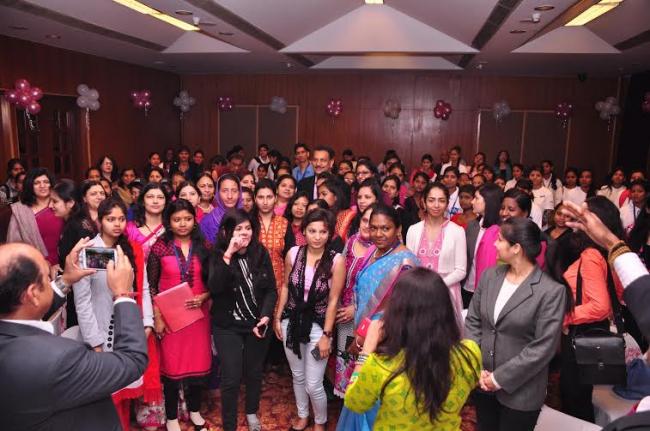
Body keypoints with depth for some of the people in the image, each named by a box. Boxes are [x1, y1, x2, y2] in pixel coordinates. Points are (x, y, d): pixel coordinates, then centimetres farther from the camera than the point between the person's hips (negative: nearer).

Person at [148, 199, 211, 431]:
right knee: (172, 365, 8)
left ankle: (194, 411, 34)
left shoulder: (203, 246, -1)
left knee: (198, 363, 12)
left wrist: (203, 297, -13)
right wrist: (157, 317, -8)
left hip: (198, 313, 2)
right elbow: (152, 286, -4)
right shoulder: (159, 247, -6)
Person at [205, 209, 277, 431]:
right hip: (227, 327, -2)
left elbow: (271, 289, -2)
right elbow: (214, 288, -26)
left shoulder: (261, 254, -4)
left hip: (257, 324, 3)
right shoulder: (218, 256, -9)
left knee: (254, 372, 17)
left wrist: (265, 316, -16)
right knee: (231, 378, -1)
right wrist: (228, 255, -30)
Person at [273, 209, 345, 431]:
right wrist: (277, 318, 7)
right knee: (297, 376, 20)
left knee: (313, 385, 2)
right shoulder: (293, 253, -7)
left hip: (318, 325, -3)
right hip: (292, 321, 4)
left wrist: (326, 335, -10)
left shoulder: (336, 260, -17)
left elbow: (333, 301, -12)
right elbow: (285, 287, 5)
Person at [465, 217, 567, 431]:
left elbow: (543, 348, -17)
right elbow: (472, 321, 3)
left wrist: (500, 378, -16)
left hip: (521, 391, -5)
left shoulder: (551, 291, -15)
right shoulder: (489, 275, 1)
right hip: (482, 382, 5)